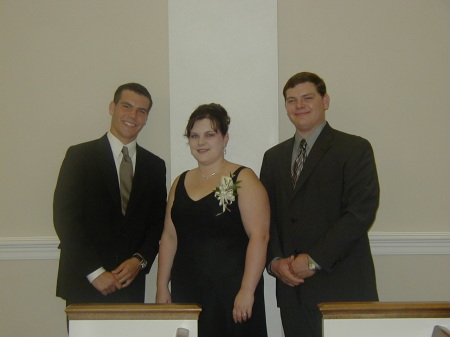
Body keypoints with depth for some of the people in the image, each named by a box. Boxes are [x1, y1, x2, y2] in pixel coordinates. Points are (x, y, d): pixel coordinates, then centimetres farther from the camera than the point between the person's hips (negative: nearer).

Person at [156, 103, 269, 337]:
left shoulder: (243, 180, -4)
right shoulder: (181, 183, 13)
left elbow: (259, 237, -12)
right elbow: (169, 237, 14)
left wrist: (247, 291, -17)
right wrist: (162, 287, 9)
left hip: (230, 292, -4)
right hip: (186, 292, 5)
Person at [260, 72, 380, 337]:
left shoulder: (355, 149, -2)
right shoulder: (274, 157, 15)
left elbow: (361, 212, -12)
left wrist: (314, 260, -14)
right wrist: (275, 261, -3)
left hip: (341, 288, -4)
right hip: (292, 287, 5)